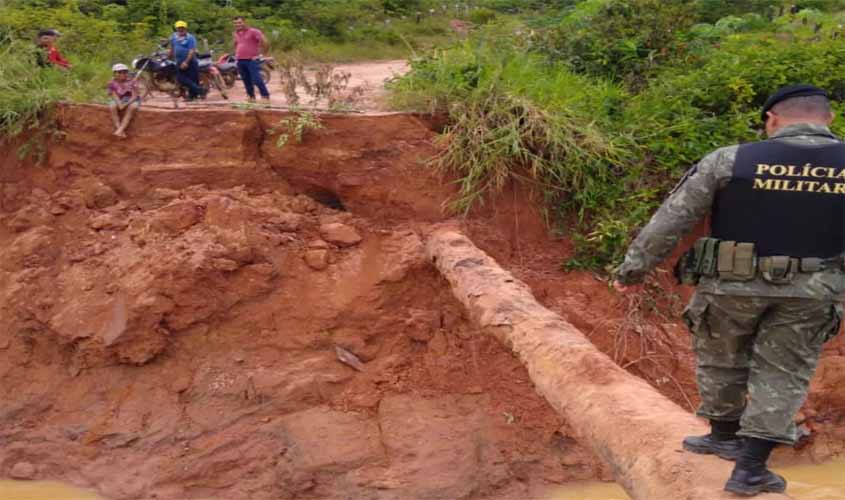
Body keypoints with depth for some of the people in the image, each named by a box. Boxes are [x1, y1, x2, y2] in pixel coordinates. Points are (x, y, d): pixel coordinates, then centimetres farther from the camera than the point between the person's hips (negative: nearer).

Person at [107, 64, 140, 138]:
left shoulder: (131, 82, -11)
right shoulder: (112, 83, -6)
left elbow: (134, 96, -16)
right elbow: (115, 96, -12)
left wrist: (126, 104, -32)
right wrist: (120, 104, -33)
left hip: (131, 100, -1)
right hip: (119, 101, 2)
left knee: (133, 106, -36)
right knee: (112, 106, -31)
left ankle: (120, 130, -40)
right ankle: (121, 132, -36)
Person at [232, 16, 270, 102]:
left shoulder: (253, 31, -8)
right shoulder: (236, 34, 16)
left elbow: (264, 42, -15)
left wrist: (258, 53, -11)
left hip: (252, 60, -7)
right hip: (240, 61, 7)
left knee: (257, 80, -14)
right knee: (246, 81, 10)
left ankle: (265, 96, -9)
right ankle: (251, 96, 19)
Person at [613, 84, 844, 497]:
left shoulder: (730, 160, -10)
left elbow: (670, 221, -6)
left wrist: (634, 268, 3)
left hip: (732, 283, -1)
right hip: (811, 291, 2)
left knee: (722, 361, 19)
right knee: (782, 373, 12)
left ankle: (725, 436, 35)